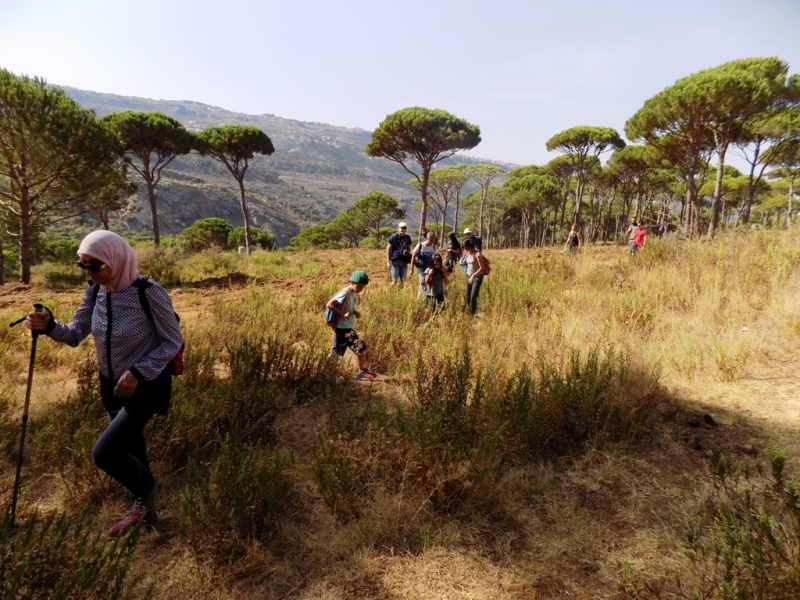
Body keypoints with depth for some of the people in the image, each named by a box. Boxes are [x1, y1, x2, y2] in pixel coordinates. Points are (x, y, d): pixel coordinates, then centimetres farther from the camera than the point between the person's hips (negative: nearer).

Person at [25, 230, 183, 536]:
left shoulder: (149, 293, -25)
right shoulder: (95, 290, -5)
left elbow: (172, 342, -18)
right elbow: (76, 333, 1)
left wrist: (137, 372, -26)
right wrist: (49, 326, -20)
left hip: (146, 385, -7)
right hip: (113, 384, 7)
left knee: (104, 452, -12)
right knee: (129, 449, 21)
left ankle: (147, 488, 19)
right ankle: (143, 508, 45)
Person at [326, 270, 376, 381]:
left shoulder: (354, 293, 10)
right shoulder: (345, 293, -18)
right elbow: (329, 305, -24)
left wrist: (355, 312, 3)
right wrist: (343, 314, -26)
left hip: (348, 327, 9)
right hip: (343, 328, -9)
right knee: (361, 347, -5)